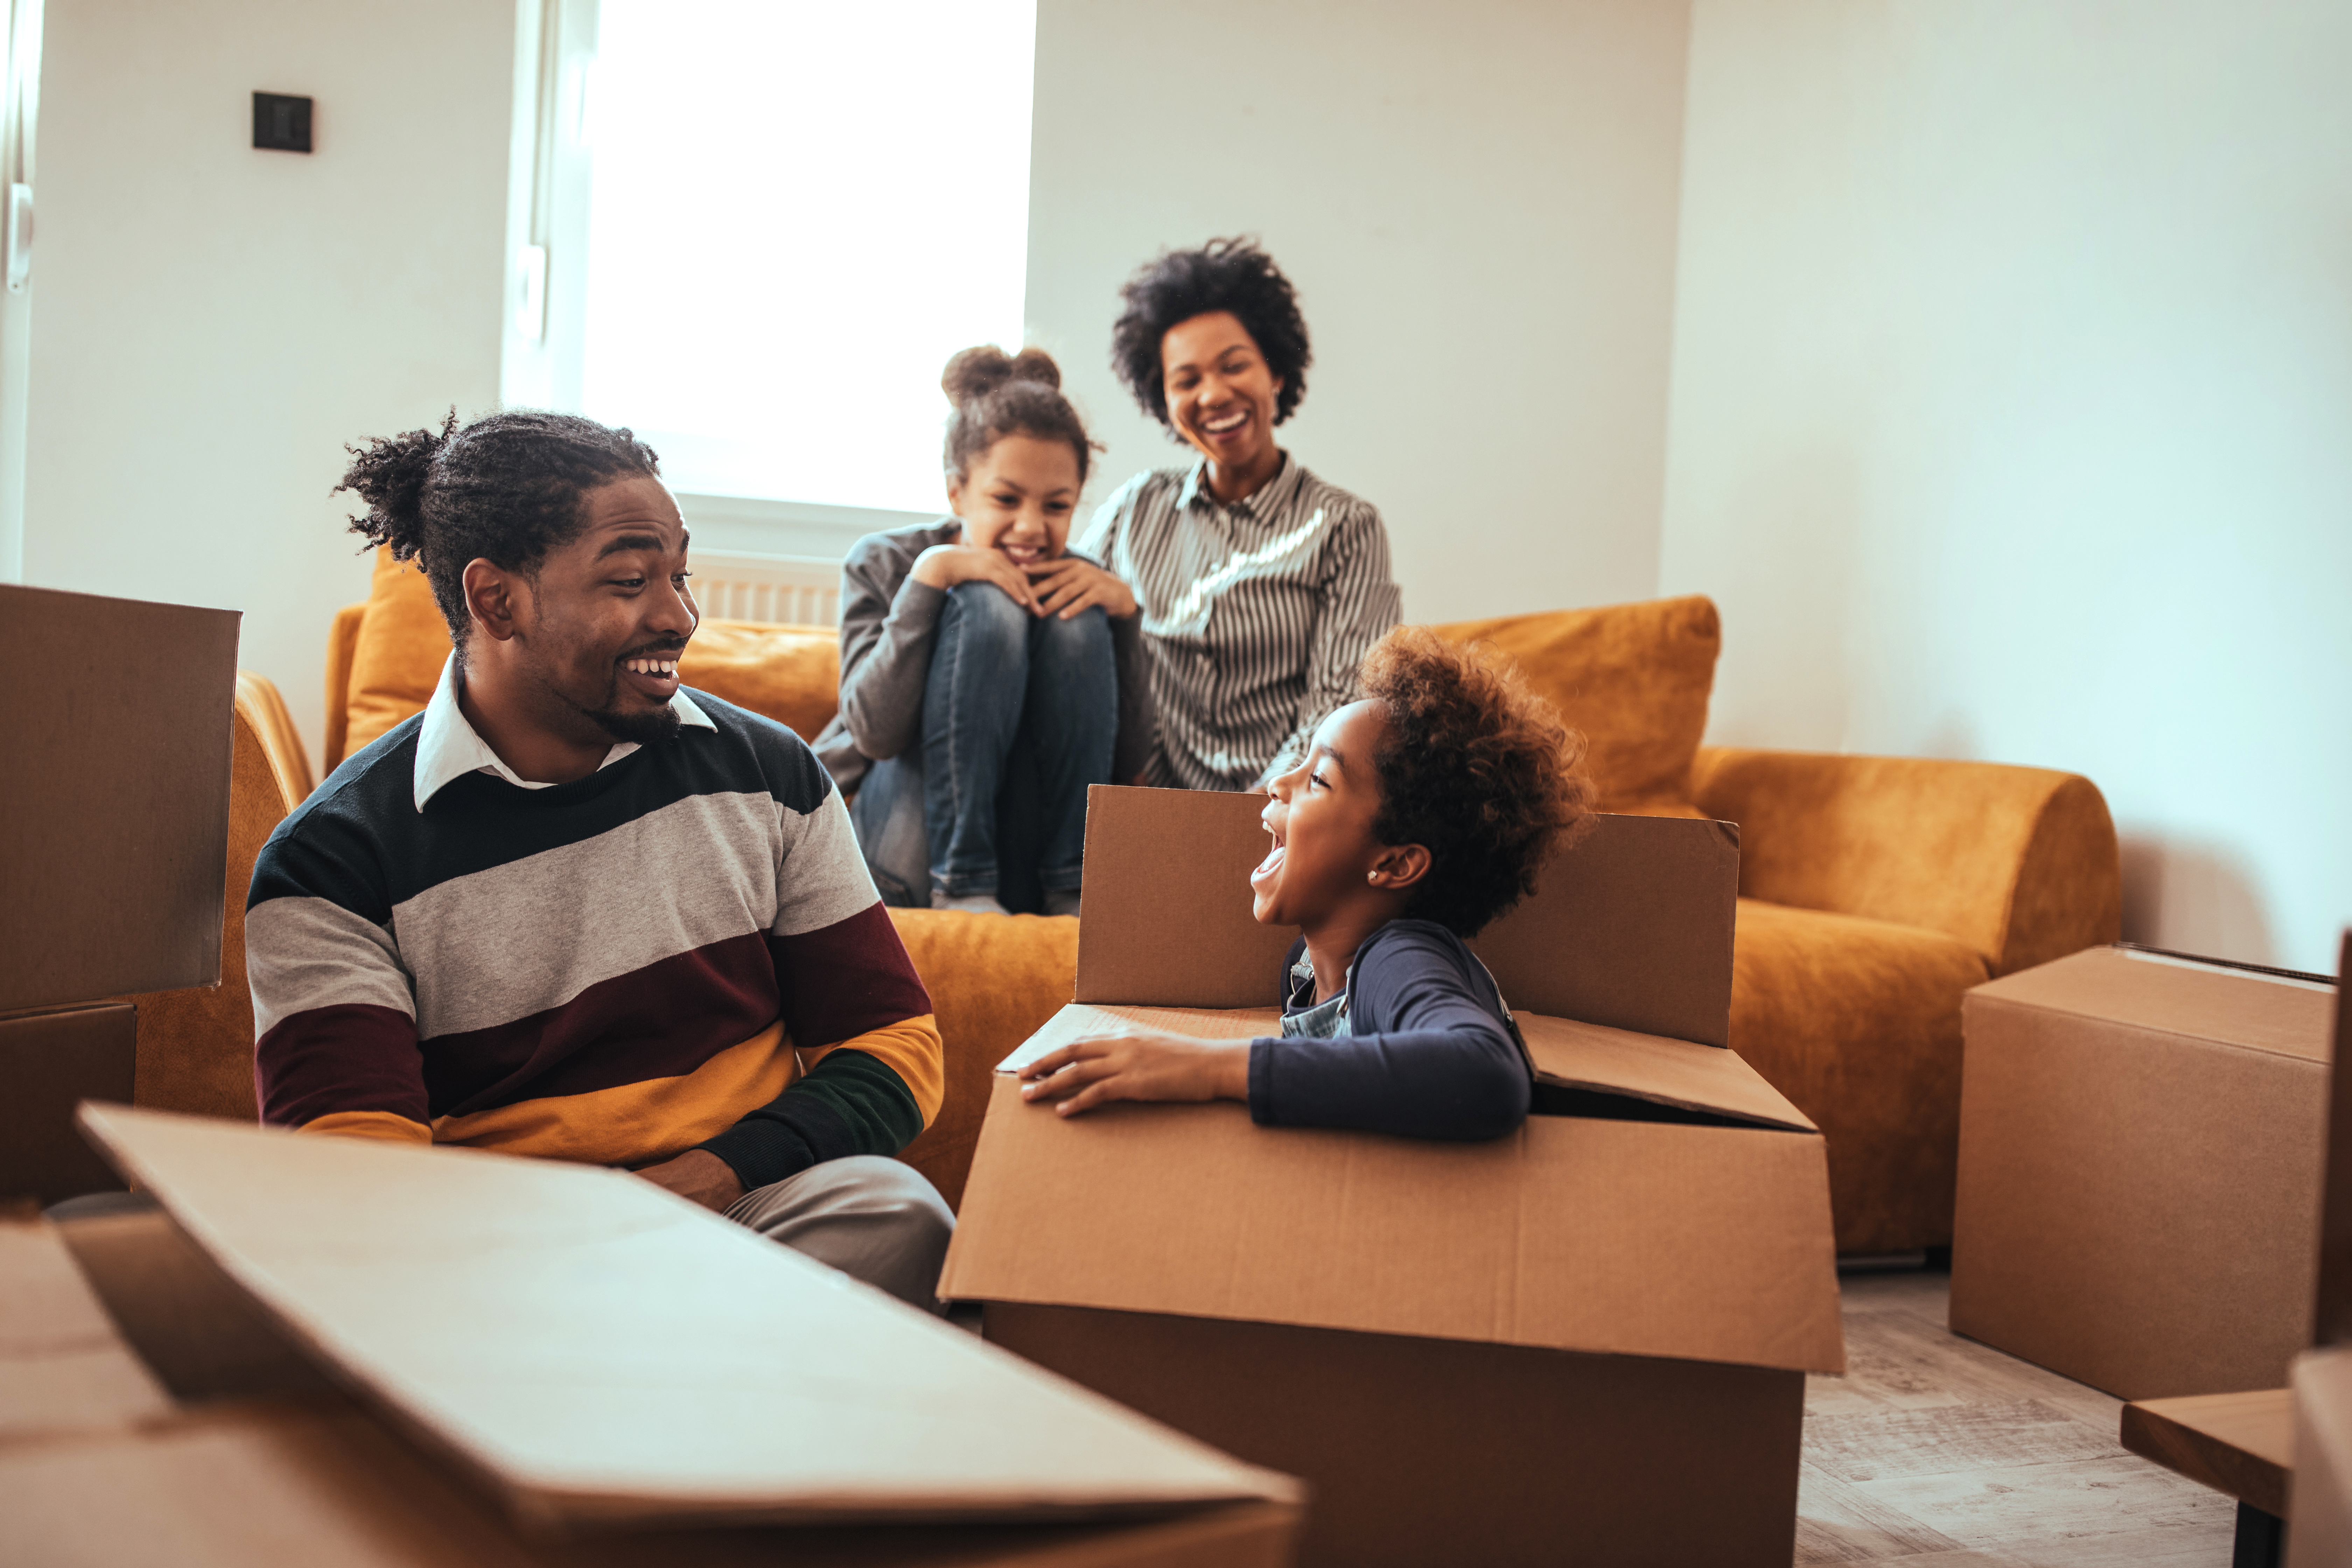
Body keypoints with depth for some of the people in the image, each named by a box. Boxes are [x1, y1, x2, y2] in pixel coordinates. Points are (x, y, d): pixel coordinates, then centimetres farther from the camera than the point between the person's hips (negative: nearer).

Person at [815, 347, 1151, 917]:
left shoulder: (1076, 584, 3)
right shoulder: (882, 563, -3)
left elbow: (1129, 760, -4)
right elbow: (873, 732, -17)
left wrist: (1123, 612, -15)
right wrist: (928, 576, -22)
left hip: (1024, 863, 2)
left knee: (1077, 623, -16)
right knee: (988, 606, -22)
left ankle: (1073, 886, -18)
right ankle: (961, 885, -24)